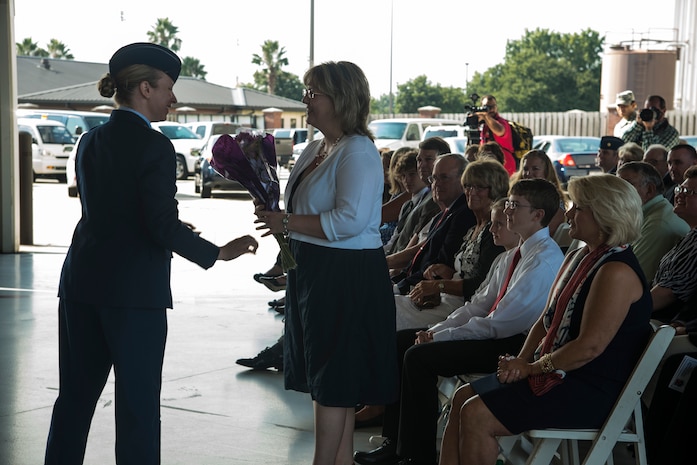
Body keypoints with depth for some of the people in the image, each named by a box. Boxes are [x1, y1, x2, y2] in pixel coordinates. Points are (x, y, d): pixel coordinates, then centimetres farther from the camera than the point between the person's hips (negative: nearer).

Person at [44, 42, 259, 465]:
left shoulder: (91, 142, 9)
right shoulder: (154, 146, -12)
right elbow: (164, 226, -17)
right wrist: (219, 253, -5)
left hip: (81, 285, 7)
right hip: (134, 290, -7)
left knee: (75, 396, 13)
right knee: (138, 403, 2)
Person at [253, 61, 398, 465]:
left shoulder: (358, 152, -15)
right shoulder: (317, 149, 13)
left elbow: (349, 220, -26)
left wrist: (286, 222, -19)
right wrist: (275, 214, 4)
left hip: (346, 277, -10)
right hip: (314, 272, 10)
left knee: (334, 381, -2)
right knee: (324, 377, 15)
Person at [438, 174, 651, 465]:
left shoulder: (617, 272, -20)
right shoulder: (577, 258, 14)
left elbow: (590, 346, -25)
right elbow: (546, 321, 16)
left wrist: (532, 368, -14)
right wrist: (522, 361, -1)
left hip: (594, 391, -11)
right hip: (560, 373, 11)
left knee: (476, 414, -19)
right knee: (463, 397, 7)